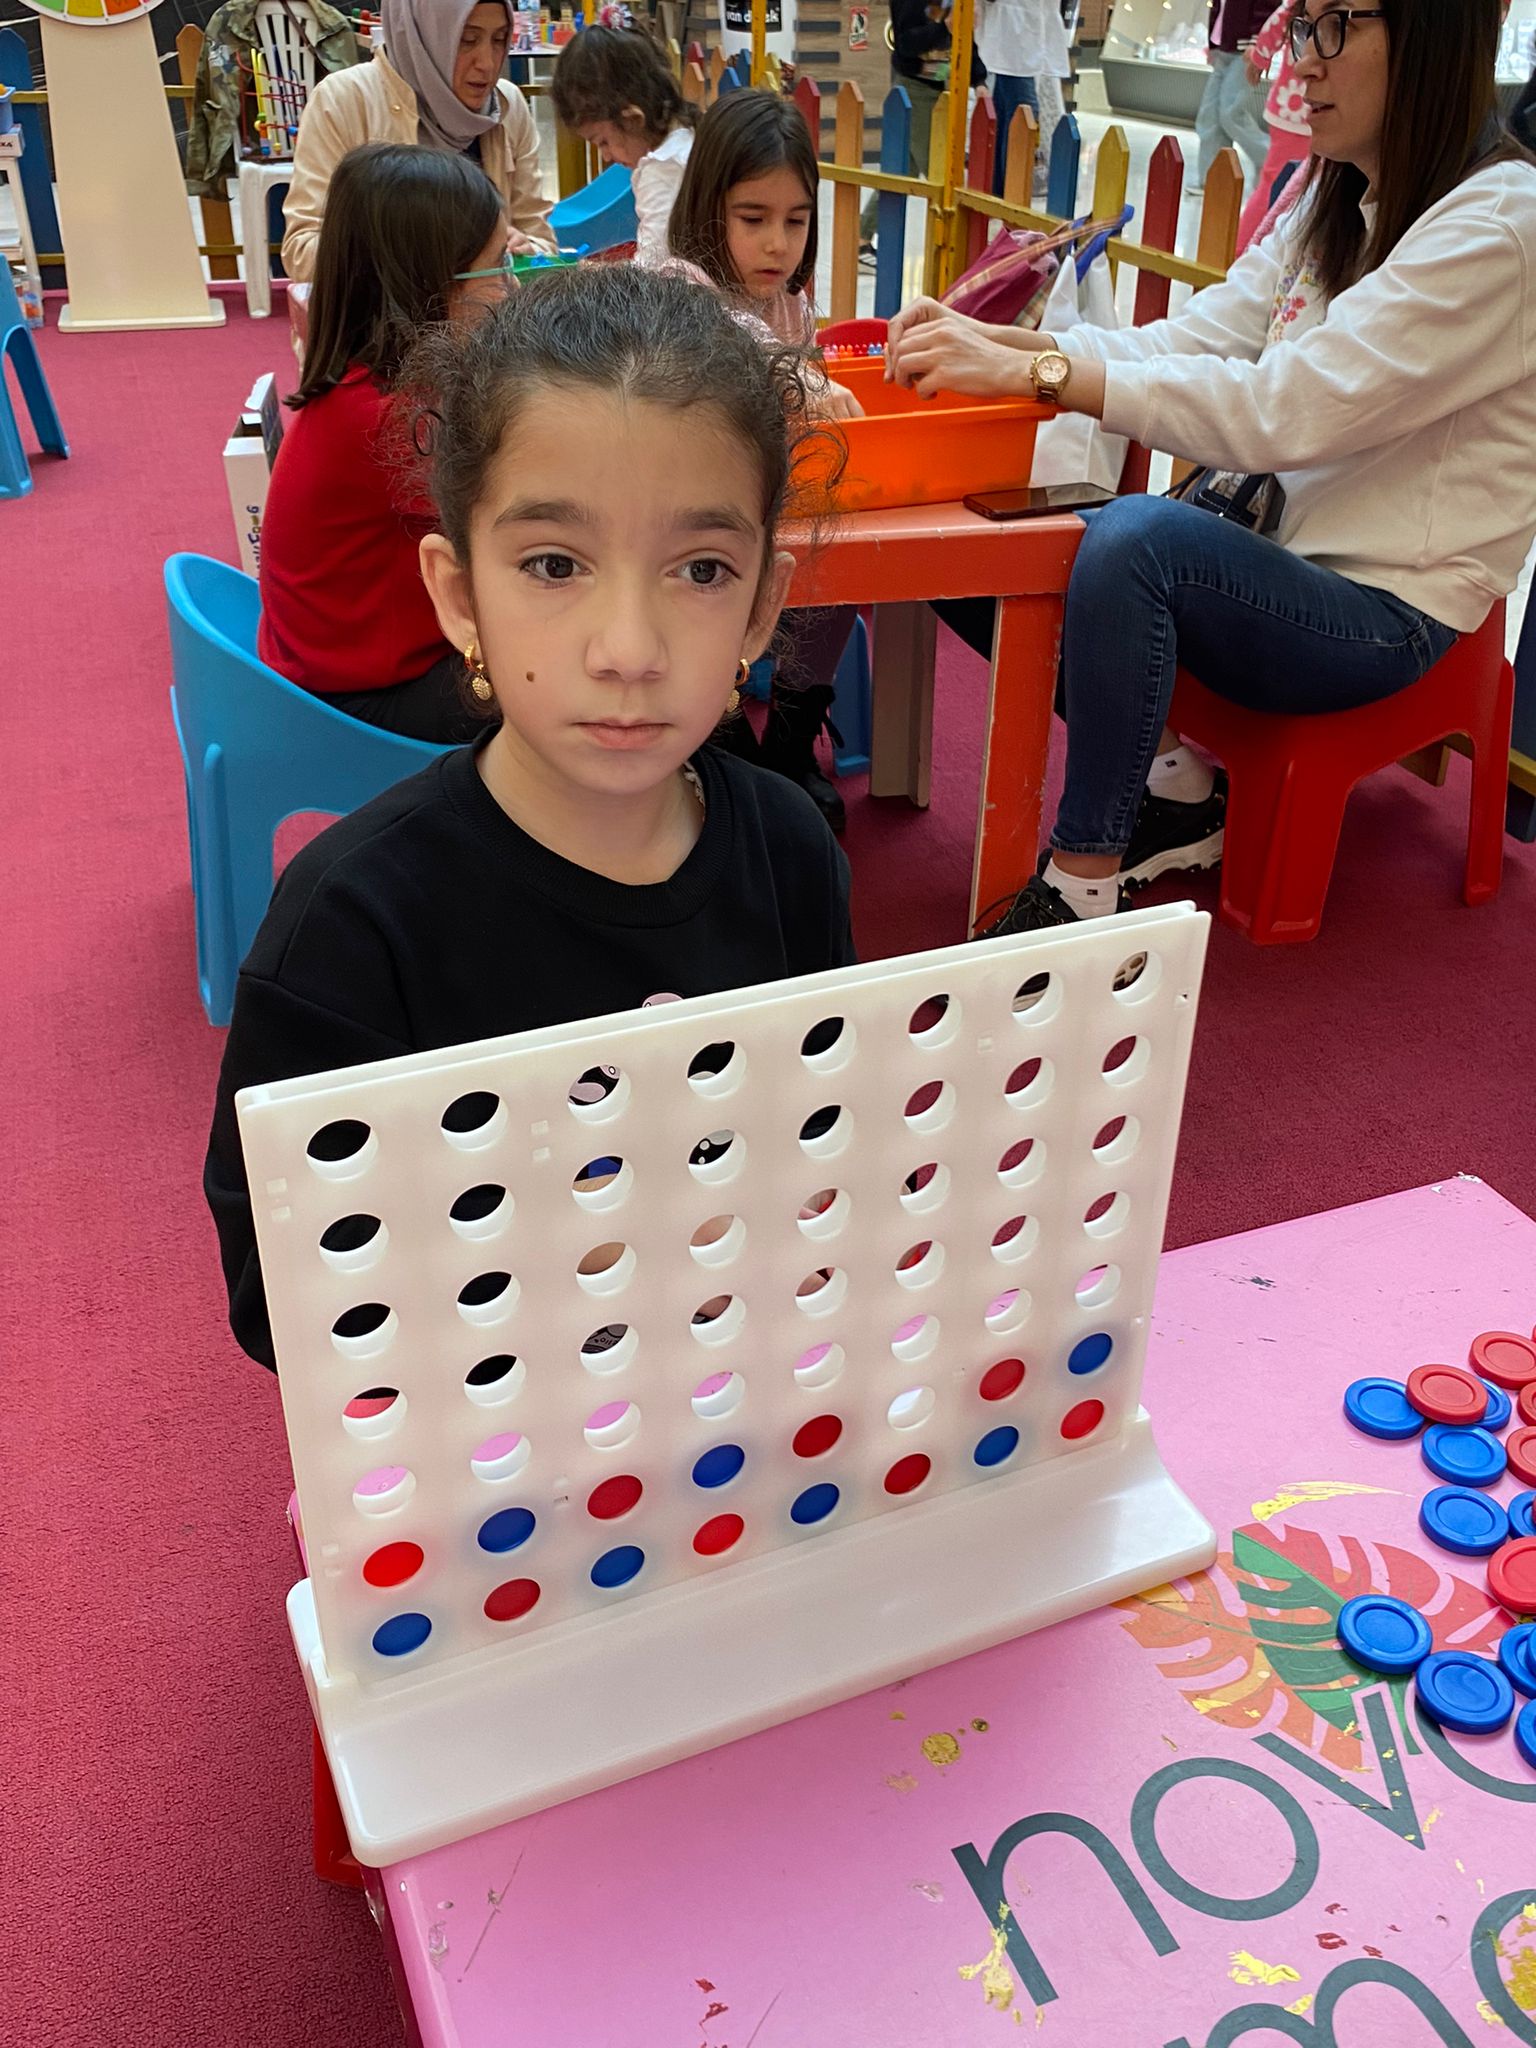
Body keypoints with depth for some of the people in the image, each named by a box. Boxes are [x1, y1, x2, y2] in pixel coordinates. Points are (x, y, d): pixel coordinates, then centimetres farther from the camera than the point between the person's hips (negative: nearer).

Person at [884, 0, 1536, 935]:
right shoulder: (1334, 200, 11)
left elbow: (1288, 410, -26)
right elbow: (1196, 338, 4)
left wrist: (1033, 372, -29)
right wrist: (1001, 343, -12)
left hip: (1387, 611, -8)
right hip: (1285, 557, 8)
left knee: (1139, 532, -35)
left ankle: (1080, 891, -26)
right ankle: (1174, 787, 4)